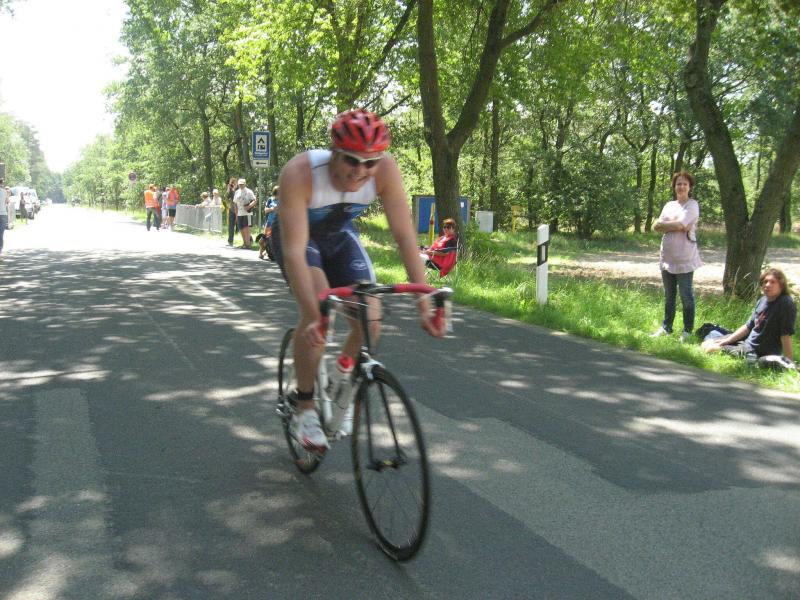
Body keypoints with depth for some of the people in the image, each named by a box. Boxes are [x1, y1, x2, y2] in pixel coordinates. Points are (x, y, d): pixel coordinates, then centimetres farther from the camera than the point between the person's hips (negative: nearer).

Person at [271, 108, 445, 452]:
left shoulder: (385, 170, -30)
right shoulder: (299, 173, -38)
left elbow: (405, 236, -29)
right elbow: (295, 252, -42)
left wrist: (425, 300, -37)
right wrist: (312, 315, -51)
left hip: (340, 236, 3)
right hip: (298, 236, -3)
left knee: (370, 321, -13)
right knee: (318, 313, -27)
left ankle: (342, 373, 21)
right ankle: (303, 407, -7)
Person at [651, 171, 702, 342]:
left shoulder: (692, 205, -5)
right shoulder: (669, 205, 14)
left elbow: (680, 224, -18)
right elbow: (656, 226, 3)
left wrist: (665, 225, -3)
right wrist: (675, 226, -11)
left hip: (684, 259, -6)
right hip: (667, 257, 6)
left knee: (686, 296, 0)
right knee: (668, 295, 15)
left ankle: (687, 330, 9)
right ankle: (666, 327, 24)